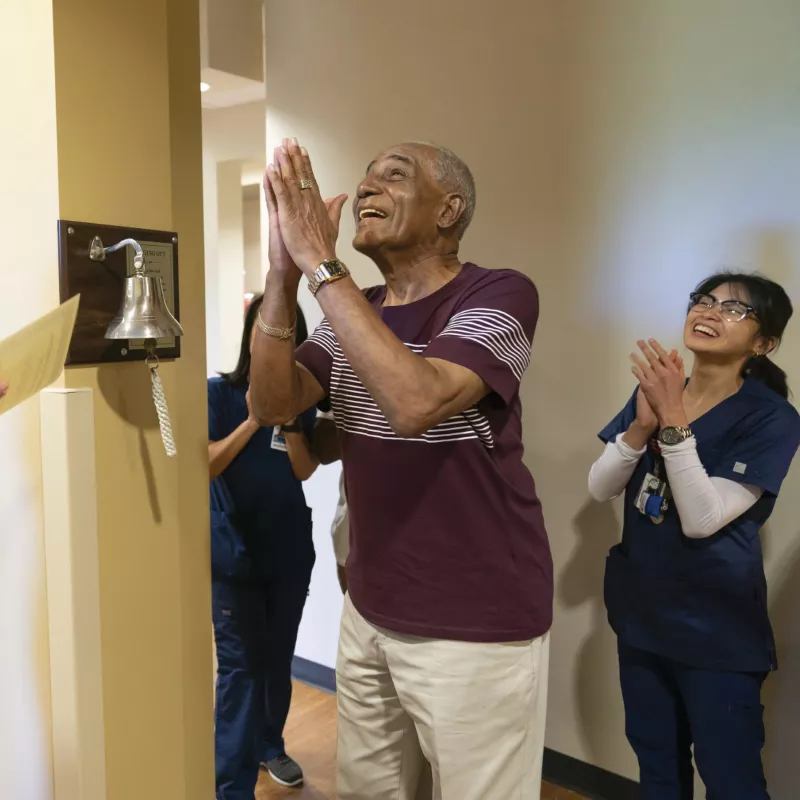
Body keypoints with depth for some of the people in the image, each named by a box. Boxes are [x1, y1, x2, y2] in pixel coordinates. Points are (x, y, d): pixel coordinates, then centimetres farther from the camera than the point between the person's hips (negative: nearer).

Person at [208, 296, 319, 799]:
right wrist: (252, 420, -20)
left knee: (279, 658, 16)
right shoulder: (218, 392, -5)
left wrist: (289, 418, -17)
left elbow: (304, 470, -3)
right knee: (241, 664, -3)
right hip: (234, 553, -4)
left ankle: (270, 746, 37)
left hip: (290, 550, 4)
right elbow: (205, 465, -11)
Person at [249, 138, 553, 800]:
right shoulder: (352, 313, 7)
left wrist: (319, 261, -27)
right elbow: (272, 405, -5)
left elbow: (416, 400, -31)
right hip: (370, 611, 6)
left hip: (477, 626, -6)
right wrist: (283, 274, -17)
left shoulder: (499, 294, -14)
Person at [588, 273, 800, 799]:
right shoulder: (654, 388, 0)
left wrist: (674, 419, -30)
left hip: (717, 629, -5)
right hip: (640, 612, 5)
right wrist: (642, 425, -21)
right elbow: (600, 488, -4)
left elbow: (702, 518, -24)